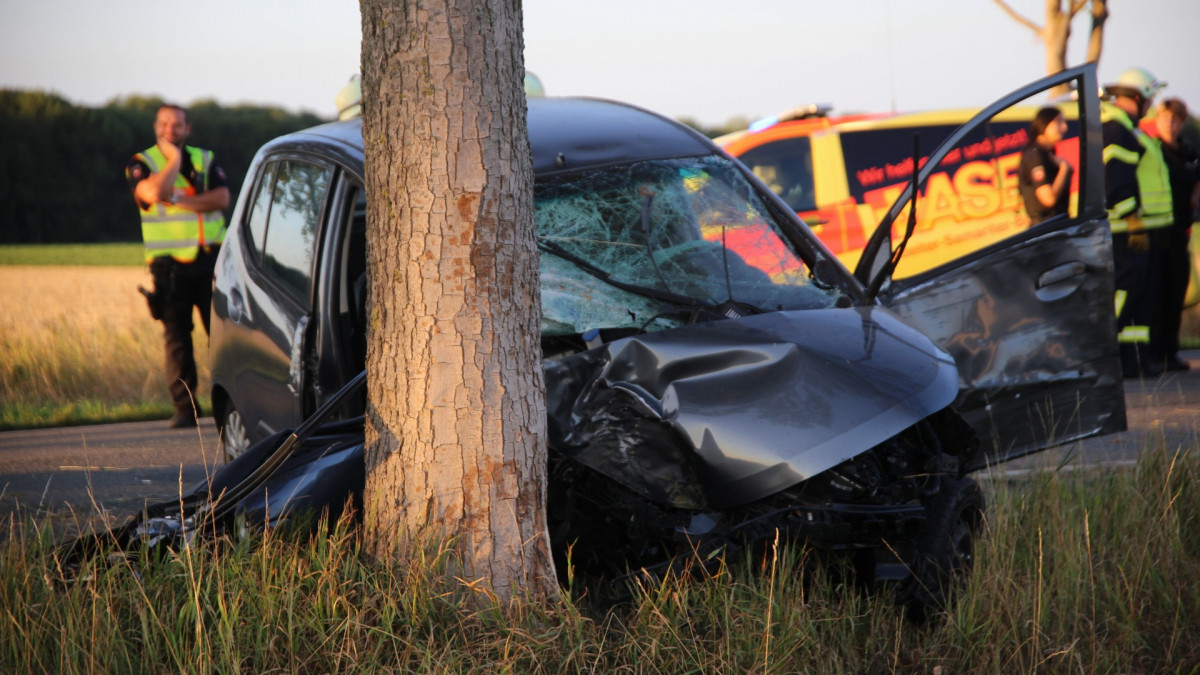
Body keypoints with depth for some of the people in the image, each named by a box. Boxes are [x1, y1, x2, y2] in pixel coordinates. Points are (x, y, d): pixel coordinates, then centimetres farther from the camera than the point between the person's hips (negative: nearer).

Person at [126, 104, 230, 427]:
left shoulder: (205, 160, 12)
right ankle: (184, 408, 1)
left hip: (209, 258, 2)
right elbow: (155, 193, -18)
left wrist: (179, 200, -12)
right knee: (176, 337, -2)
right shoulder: (141, 164, 4)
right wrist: (174, 159, -7)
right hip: (169, 264, -2)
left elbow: (221, 197, -5)